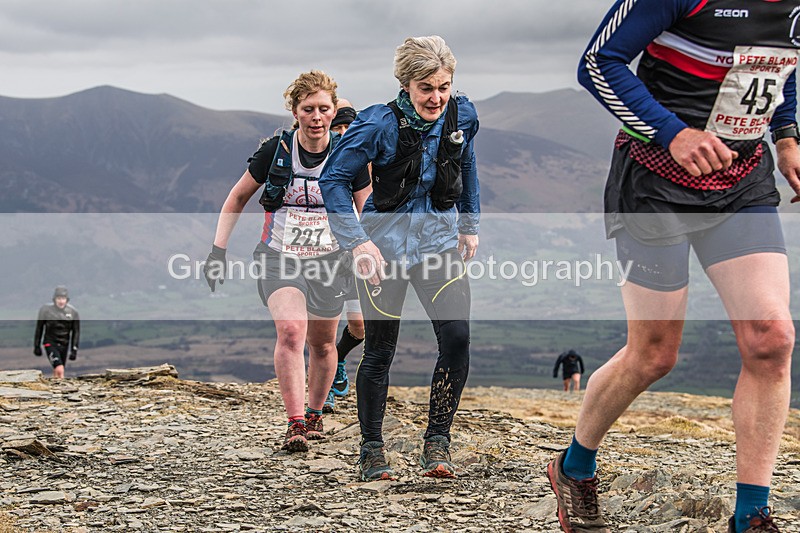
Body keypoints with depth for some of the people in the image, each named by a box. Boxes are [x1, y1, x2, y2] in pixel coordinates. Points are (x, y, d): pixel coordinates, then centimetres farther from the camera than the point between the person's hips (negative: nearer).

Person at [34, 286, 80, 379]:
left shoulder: (73, 312, -3)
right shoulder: (46, 310, -8)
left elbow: (76, 332, 5)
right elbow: (39, 329, 3)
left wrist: (74, 350, 1)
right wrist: (37, 346, 6)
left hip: (64, 345, 3)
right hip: (50, 343, -3)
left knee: (56, 373, 11)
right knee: (60, 370, -20)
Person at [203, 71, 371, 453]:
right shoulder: (275, 151, -7)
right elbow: (237, 198, 6)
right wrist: (218, 250, 0)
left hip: (328, 260, 2)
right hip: (279, 258, -2)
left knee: (322, 344, 12)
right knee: (291, 329, -26)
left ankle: (314, 415, 38)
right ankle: (295, 425, -25)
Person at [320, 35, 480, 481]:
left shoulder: (462, 116, -4)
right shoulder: (380, 125, -17)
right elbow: (334, 180, -11)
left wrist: (470, 224, 19)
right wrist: (358, 241, -19)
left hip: (439, 239, 3)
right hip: (386, 243, -3)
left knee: (457, 338, -13)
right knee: (380, 351, 2)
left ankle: (437, 444, -2)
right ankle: (372, 450, 17)